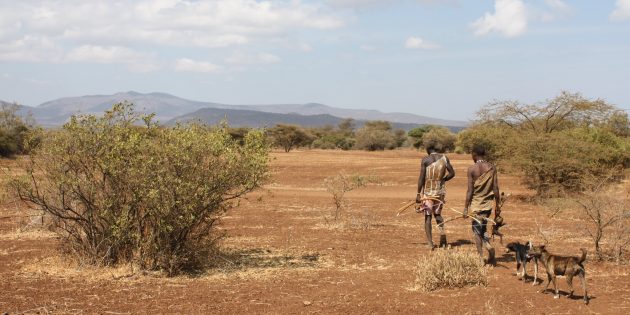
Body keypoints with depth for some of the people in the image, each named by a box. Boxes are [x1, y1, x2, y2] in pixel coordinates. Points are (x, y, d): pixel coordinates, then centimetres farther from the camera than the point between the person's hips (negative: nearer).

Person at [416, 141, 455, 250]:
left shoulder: (425, 160, -9)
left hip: (427, 191, -3)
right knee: (437, 213, 22)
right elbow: (452, 173, 2)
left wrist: (418, 194, -7)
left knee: (428, 216, 3)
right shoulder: (444, 157, 1)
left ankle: (430, 243, -1)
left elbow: (421, 178, -11)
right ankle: (442, 231, 0)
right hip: (440, 190, 3)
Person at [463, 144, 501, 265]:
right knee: (482, 229, 20)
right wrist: (497, 206, 10)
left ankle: (481, 259, 2)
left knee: (477, 230, 5)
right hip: (488, 203, 4)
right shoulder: (492, 168, 1)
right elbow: (496, 188, 2)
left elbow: (470, 190, -12)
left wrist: (466, 208, -6)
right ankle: (489, 247, -2)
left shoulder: (472, 169, -11)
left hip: (476, 204, -4)